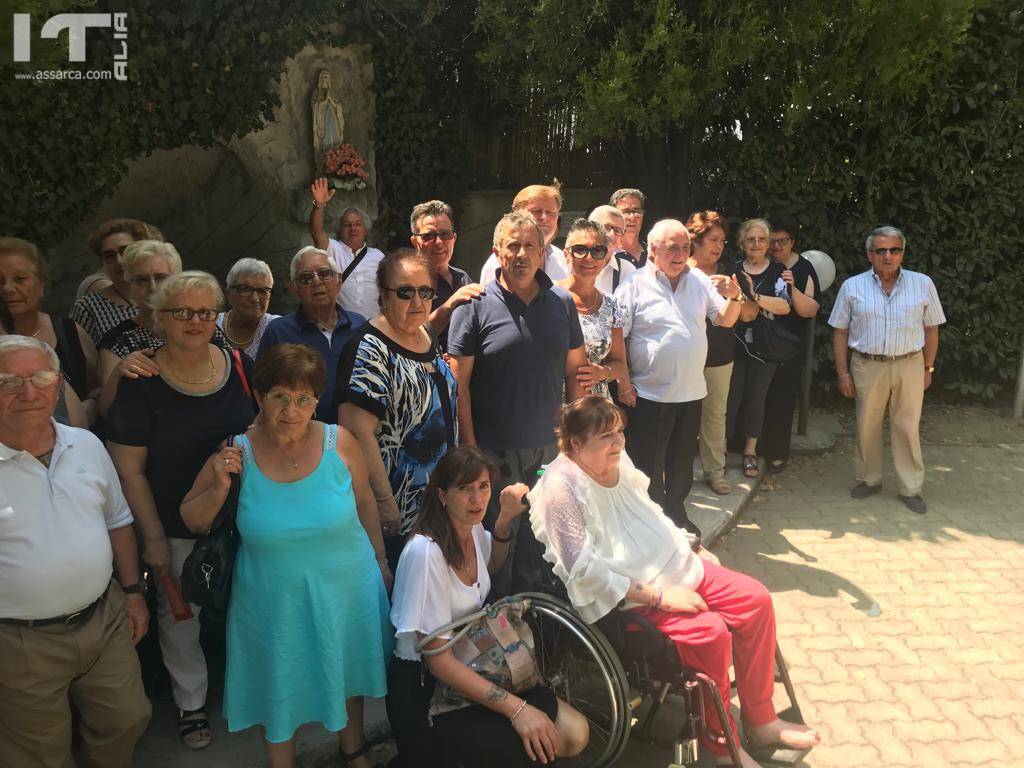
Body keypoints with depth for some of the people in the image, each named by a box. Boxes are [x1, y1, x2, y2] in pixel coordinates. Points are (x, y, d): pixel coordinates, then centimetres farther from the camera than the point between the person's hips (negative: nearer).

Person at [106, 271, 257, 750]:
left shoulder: (241, 368, -5)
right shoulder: (141, 384, -15)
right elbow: (129, 470, -11)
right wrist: (153, 537, -10)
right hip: (177, 527, -2)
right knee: (180, 613, 14)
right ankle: (191, 702, 38)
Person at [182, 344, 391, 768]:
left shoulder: (340, 443, -16)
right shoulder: (235, 454, -16)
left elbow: (364, 502, 0)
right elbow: (192, 520, -3)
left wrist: (380, 560, 9)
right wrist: (219, 489, -23)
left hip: (346, 592, 1)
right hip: (273, 602, -1)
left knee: (347, 675, 25)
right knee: (279, 690, 19)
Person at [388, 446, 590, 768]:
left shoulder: (473, 529, 0)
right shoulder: (426, 551, -24)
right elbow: (438, 660, -24)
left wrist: (505, 519, 7)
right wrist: (516, 708, -27)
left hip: (471, 669, 8)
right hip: (425, 686, -8)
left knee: (574, 734, -6)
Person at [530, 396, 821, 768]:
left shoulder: (618, 461, 4)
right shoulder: (562, 487, -21)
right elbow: (585, 571, -24)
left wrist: (690, 545, 9)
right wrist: (658, 595, -23)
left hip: (674, 568, 9)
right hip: (627, 598, -9)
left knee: (756, 600, -1)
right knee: (710, 632, -26)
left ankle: (760, 719, 15)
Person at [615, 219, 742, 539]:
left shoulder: (699, 280, 4)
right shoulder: (634, 286, -10)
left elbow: (725, 320, 8)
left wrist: (733, 297, -13)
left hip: (691, 392, 5)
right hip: (650, 395, -5)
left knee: (682, 464, 20)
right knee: (649, 467, 6)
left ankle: (676, 515, 38)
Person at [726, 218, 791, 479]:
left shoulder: (777, 272, 3)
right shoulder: (733, 270, 4)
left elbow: (785, 306, -11)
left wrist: (755, 297, -24)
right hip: (735, 343, 0)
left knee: (756, 397, 6)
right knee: (732, 396, -2)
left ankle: (750, 452, 17)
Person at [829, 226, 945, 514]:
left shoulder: (923, 284, 2)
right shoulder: (852, 286, 1)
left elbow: (931, 329, 8)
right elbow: (840, 332, 2)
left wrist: (928, 368, 7)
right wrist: (843, 373, -1)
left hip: (909, 366, 0)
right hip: (867, 366, 0)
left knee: (907, 428, 5)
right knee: (866, 426, 9)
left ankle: (910, 488, 15)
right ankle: (869, 479, 25)